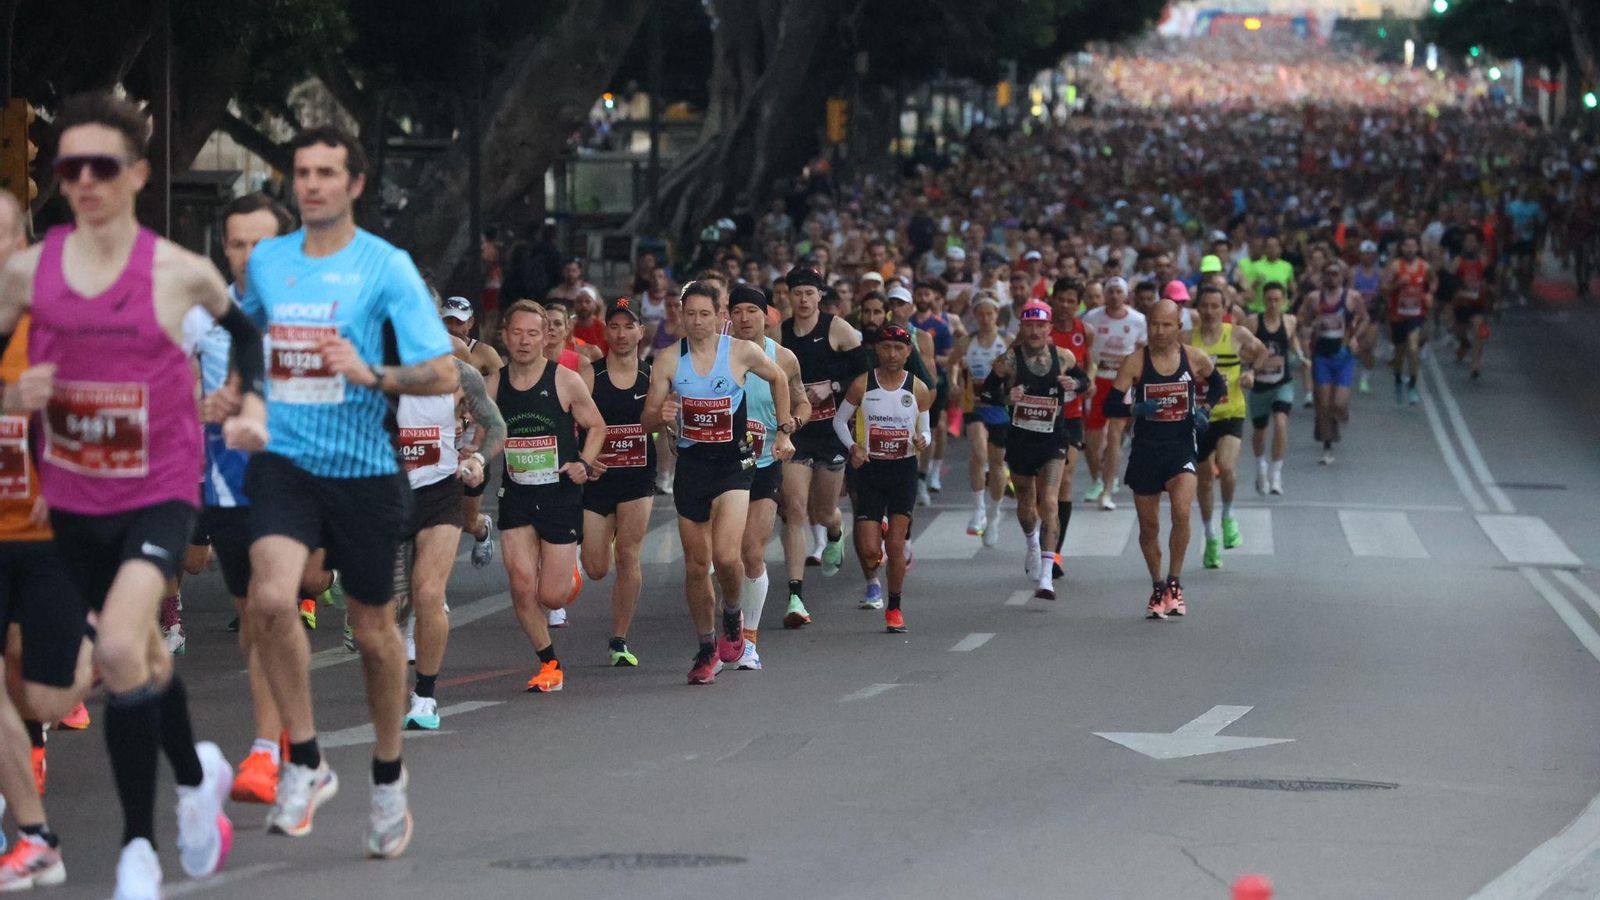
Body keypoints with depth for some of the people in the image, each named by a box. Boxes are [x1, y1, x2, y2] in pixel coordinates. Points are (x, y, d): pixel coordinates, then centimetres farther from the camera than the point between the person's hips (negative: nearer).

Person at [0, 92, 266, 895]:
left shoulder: (179, 272, -9)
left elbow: (243, 325, 12)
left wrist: (252, 406, 1)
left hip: (160, 491, -4)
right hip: (75, 498, 4)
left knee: (119, 648, -24)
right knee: (143, 653, 17)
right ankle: (198, 776, 43)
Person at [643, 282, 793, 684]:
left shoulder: (743, 352, -6)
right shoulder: (668, 361, -2)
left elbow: (778, 379, 13)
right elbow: (648, 415, 2)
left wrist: (784, 430, 12)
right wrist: (662, 414, -21)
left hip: (732, 464, -3)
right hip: (690, 465, 3)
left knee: (725, 555, -20)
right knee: (696, 564, 7)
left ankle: (732, 616, 11)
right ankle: (707, 650, 22)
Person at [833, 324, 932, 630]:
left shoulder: (918, 390, 0)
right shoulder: (862, 385, -3)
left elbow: (924, 431, 10)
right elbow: (839, 420, 8)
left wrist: (922, 441, -14)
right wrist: (852, 446, -9)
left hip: (904, 470, 1)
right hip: (869, 469, 0)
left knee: (895, 544, -4)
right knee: (868, 549, -7)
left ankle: (895, 607, 12)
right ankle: (871, 579, 30)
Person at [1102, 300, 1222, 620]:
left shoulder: (1195, 359, -1)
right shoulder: (1135, 362, -6)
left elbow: (1217, 384, 19)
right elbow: (1110, 403, -8)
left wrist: (1203, 408, 1)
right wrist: (1135, 409, -27)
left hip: (1181, 449, 0)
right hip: (1145, 450, 0)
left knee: (1181, 512, -22)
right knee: (1149, 525, 8)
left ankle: (1174, 584, -8)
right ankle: (1157, 589, 27)